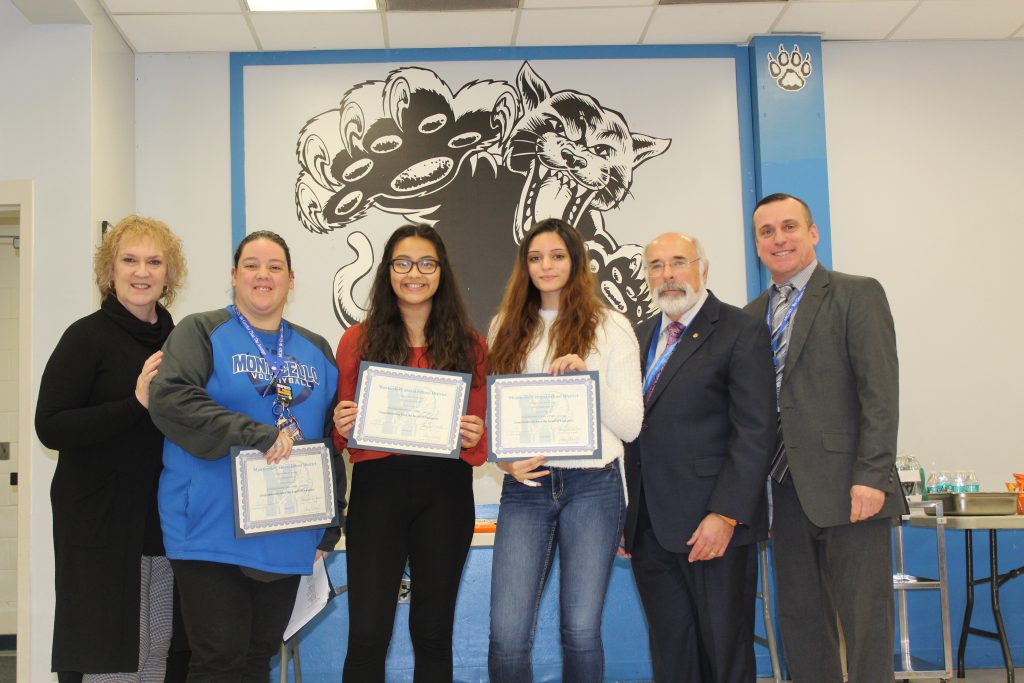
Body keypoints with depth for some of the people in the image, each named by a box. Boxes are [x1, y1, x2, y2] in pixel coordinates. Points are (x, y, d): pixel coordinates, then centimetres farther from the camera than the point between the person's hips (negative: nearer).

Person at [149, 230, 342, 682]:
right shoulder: (202, 332, -1)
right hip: (213, 532, -4)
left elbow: (334, 436, 16)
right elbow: (169, 398, -18)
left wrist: (331, 525, 12)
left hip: (288, 538, 5)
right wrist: (257, 433, -25)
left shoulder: (315, 350, 14)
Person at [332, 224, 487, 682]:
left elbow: (477, 445, 8)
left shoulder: (470, 347, 6)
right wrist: (343, 426, -15)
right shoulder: (359, 340, 3)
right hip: (377, 489, -1)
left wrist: (474, 437, -14)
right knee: (368, 634, -4)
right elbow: (342, 436, 6)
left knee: (433, 632, 10)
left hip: (445, 494, 1)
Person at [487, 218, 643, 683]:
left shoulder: (610, 327, 5)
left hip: (593, 486, -2)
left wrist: (587, 378, -15)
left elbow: (631, 425, 0)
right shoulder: (507, 328, 13)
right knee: (507, 635, -4)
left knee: (581, 631, 4)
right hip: (525, 485, 2)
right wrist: (505, 459, -5)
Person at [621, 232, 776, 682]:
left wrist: (726, 515, -18)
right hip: (649, 528, 6)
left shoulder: (742, 332, -5)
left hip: (713, 525, -6)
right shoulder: (641, 336, 16)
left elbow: (755, 433, -11)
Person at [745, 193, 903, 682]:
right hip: (787, 492, 6)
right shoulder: (753, 315, 16)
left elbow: (880, 393, -9)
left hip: (846, 490, -5)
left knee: (866, 620, -1)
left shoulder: (858, 294, -1)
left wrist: (871, 476, -17)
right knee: (800, 623, 11)